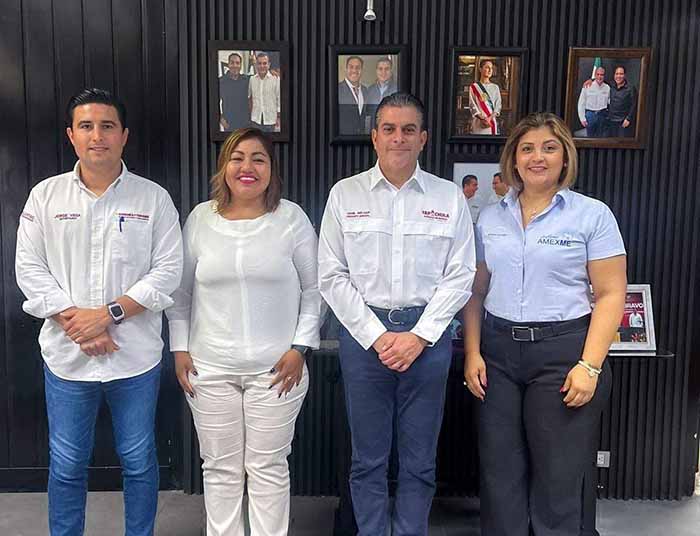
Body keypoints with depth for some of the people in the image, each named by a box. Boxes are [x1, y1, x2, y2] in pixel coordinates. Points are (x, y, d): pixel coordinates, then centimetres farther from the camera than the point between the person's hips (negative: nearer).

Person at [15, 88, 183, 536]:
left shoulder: (154, 198, -1)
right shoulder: (45, 195, 4)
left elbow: (168, 270, -6)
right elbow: (29, 268, 1)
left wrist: (110, 313, -15)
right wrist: (74, 322, -11)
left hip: (136, 356, -1)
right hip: (66, 354, 1)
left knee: (139, 461, 13)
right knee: (67, 465, 13)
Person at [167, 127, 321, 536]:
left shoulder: (292, 218, 0)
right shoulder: (200, 218, 5)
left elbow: (313, 290, 2)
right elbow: (181, 290, 10)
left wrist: (300, 347, -6)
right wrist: (180, 348, 4)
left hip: (275, 367, -1)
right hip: (210, 367, 2)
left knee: (269, 467, 8)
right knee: (220, 468, 12)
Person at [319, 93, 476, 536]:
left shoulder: (450, 197, 3)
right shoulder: (345, 194, 2)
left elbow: (459, 277, 1)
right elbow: (333, 277, -1)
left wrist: (418, 336, -8)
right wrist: (378, 336, -8)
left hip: (428, 335, 1)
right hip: (363, 332, 0)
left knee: (419, 460, 11)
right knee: (368, 458, 11)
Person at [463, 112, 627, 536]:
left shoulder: (592, 215, -3)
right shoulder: (491, 218, 8)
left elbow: (611, 295, -6)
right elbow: (476, 292, 10)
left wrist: (590, 365, -13)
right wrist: (472, 354, 1)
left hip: (563, 351, -3)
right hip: (499, 353, 4)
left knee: (558, 478, 7)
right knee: (500, 473, 12)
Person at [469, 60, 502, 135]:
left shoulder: (495, 87, 12)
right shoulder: (474, 87, 4)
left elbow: (498, 105, 5)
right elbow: (472, 105, -3)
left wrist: (490, 118, -14)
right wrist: (482, 118, -17)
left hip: (492, 121, 2)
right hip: (479, 122, -2)